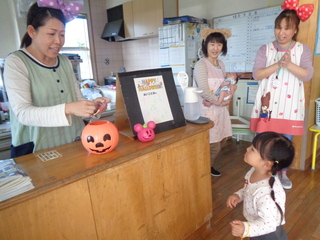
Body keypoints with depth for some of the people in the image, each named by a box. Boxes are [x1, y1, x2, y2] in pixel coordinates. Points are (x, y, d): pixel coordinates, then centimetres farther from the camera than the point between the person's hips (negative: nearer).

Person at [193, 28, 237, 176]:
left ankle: (209, 166, 34)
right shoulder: (201, 65, -12)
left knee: (221, 141, 13)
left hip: (220, 109, 8)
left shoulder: (221, 64, 13)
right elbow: (203, 91, -21)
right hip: (208, 110, -8)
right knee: (213, 144, -5)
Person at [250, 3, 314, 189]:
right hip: (267, 104, 0)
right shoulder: (265, 49, 3)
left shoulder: (303, 50, 4)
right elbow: (257, 75, -7)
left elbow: (307, 75, -8)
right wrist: (278, 65, -18)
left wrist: (289, 64, -22)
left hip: (289, 106, 0)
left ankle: (283, 173, 31)